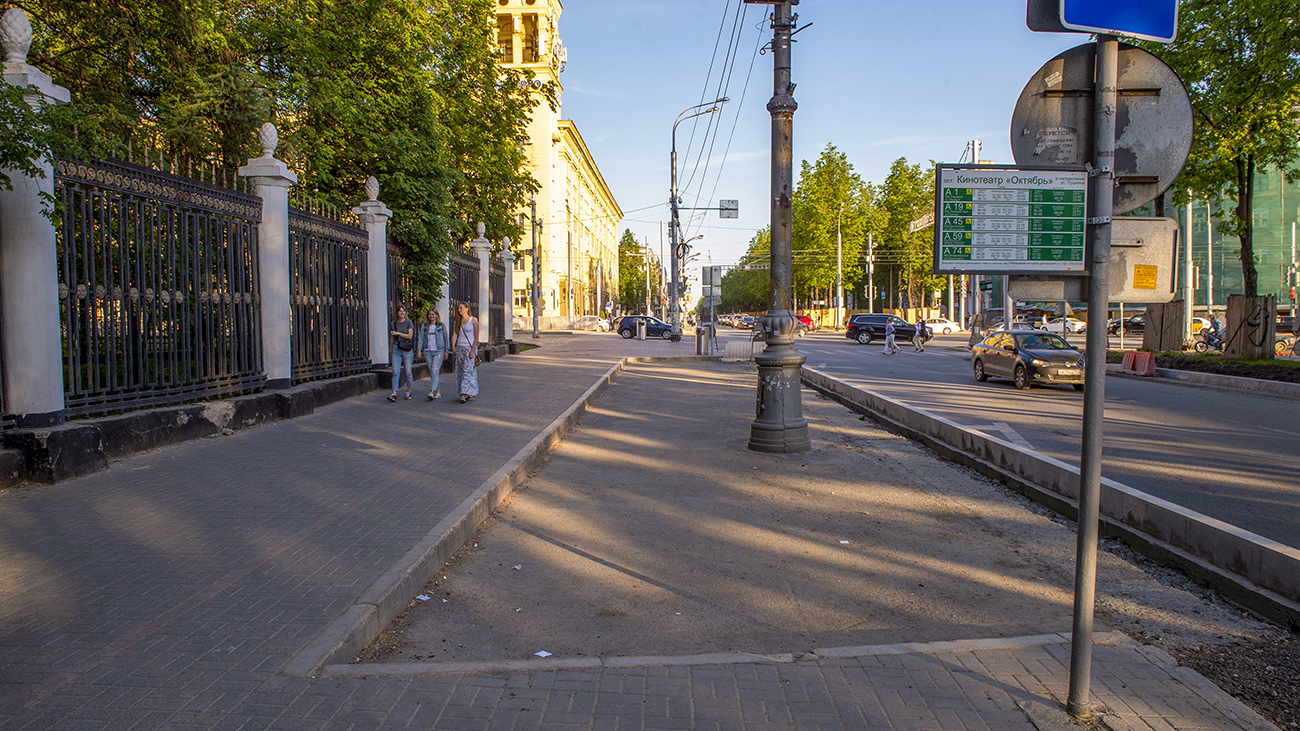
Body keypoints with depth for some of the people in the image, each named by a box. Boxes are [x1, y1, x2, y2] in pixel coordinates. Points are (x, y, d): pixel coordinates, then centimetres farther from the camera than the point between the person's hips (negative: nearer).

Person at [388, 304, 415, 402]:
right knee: (395, 372, -6)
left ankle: (409, 391, 18)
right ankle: (394, 393, -12)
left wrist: (398, 333, -11)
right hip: (396, 349, 3)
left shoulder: (408, 322, 1)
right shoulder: (394, 323, 12)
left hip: (406, 349, -3)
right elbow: (392, 337, 19)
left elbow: (410, 336, -8)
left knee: (408, 371, 3)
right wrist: (391, 350, 16)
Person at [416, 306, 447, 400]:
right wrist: (419, 349, -5)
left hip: (438, 351, -3)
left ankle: (432, 392, -22)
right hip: (427, 351, 3)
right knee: (431, 373, 5)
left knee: (434, 371, -15)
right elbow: (421, 338, 6)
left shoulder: (441, 326, 4)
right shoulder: (424, 326, 9)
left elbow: (445, 338, 9)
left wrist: (446, 350, 8)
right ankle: (437, 391, 15)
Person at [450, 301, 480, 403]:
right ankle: (471, 394, 16)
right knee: (460, 371, 6)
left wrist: (472, 351, -16)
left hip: (470, 348, -6)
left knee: (468, 371, -11)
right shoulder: (457, 321, 10)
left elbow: (476, 337, -7)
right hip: (460, 348, 6)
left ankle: (464, 395, -18)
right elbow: (454, 335, 0)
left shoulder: (473, 320, -4)